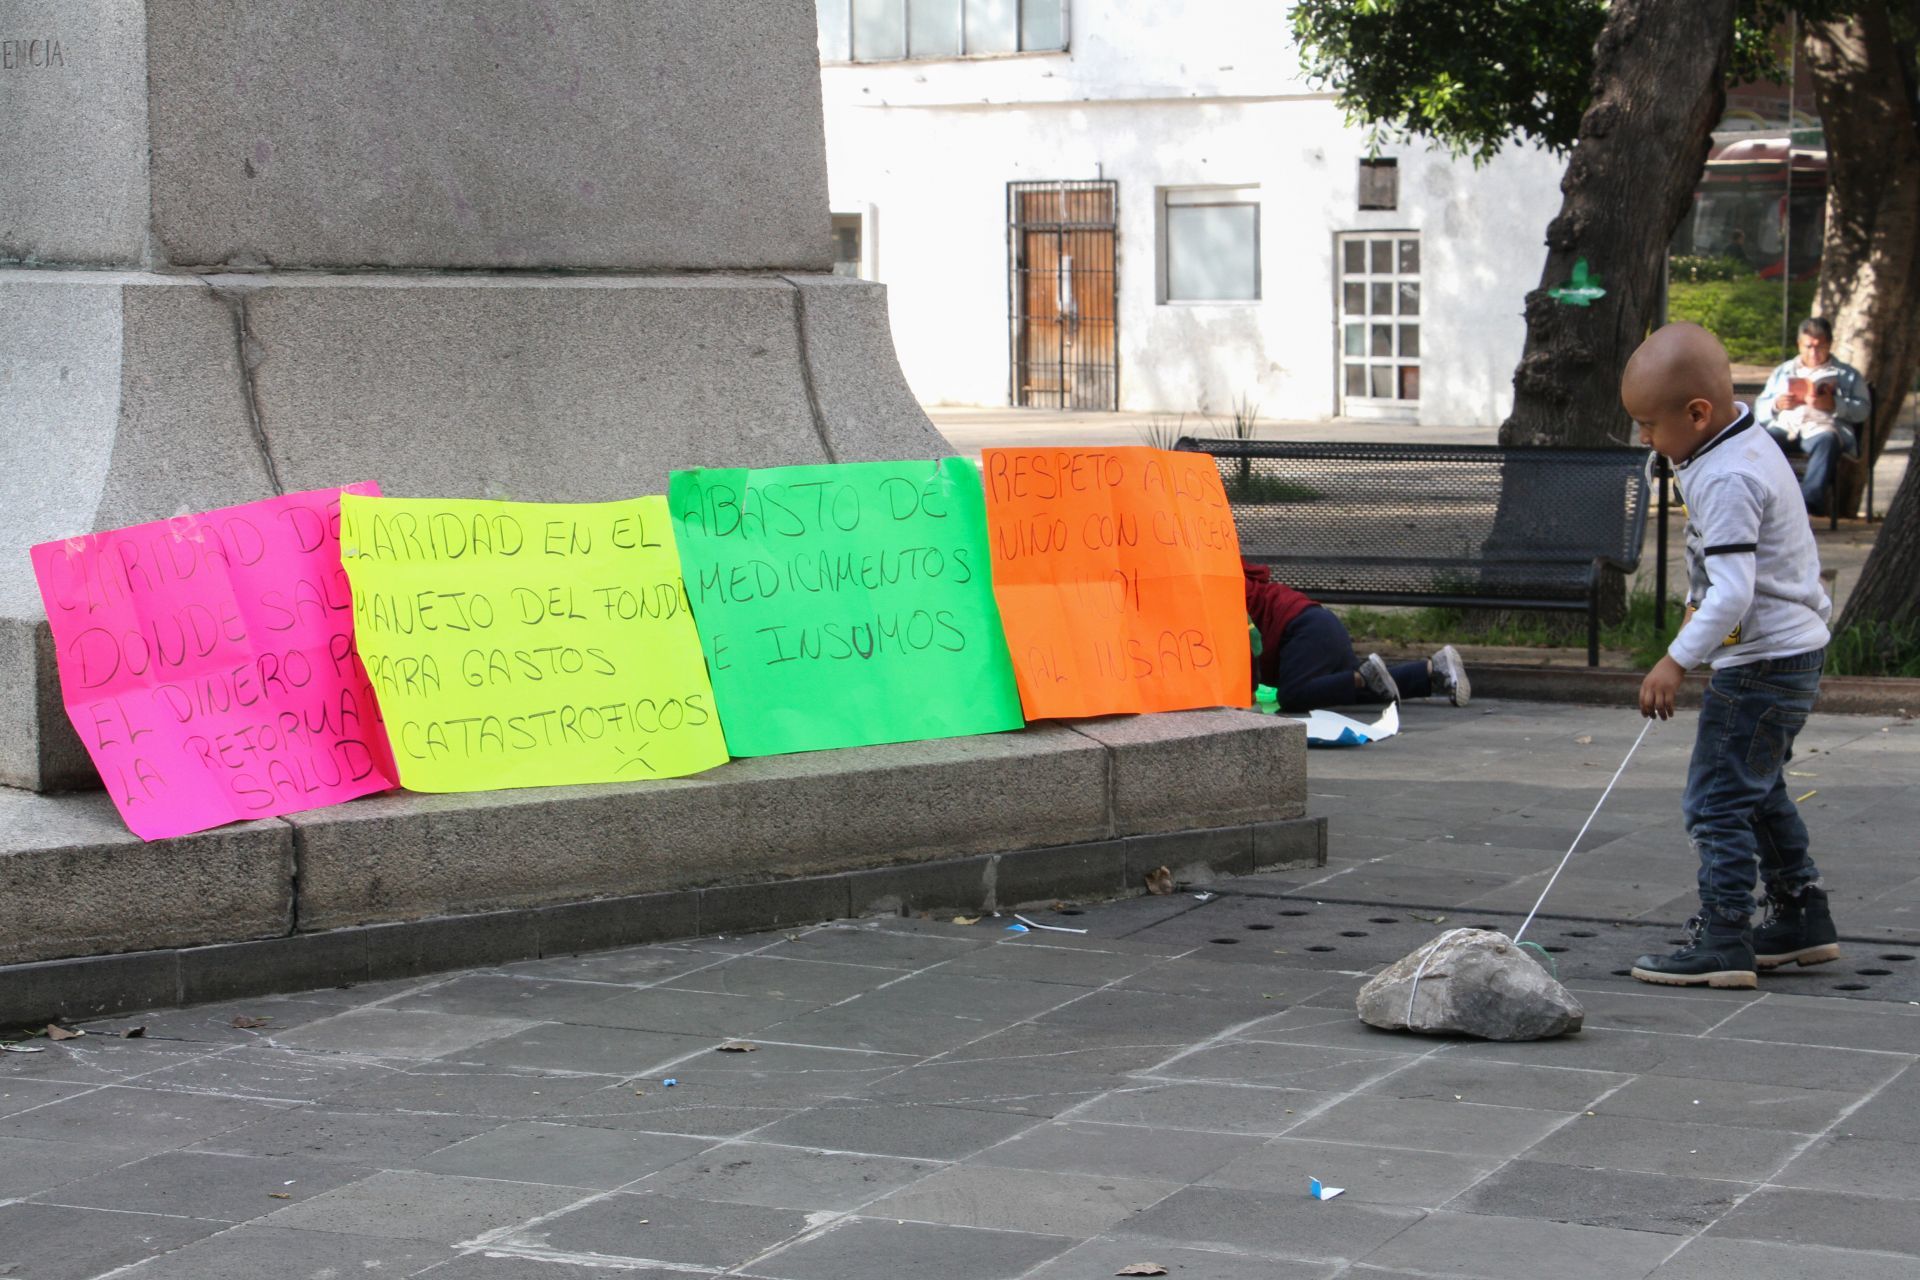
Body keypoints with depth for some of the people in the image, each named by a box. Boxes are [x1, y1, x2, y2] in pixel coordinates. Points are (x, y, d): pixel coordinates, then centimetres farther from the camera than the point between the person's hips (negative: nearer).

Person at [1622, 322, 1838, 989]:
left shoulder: (1726, 481, -24)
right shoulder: (1748, 445, 8)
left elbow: (1733, 593, -29)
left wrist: (1677, 660, -26)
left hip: (1762, 661, -11)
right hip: (1794, 651, 11)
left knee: (1717, 800, -7)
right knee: (1759, 792, 22)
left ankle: (1723, 939, -7)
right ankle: (1802, 916, 31)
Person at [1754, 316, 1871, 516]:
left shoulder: (1848, 374, 26)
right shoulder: (1783, 371, 33)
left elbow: (1864, 409, 10)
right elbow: (1759, 408, 23)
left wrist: (1834, 404, -9)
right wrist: (1776, 404, 0)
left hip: (1823, 427, -2)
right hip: (1785, 428, 2)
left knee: (1825, 440, -40)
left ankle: (1811, 497, -59)